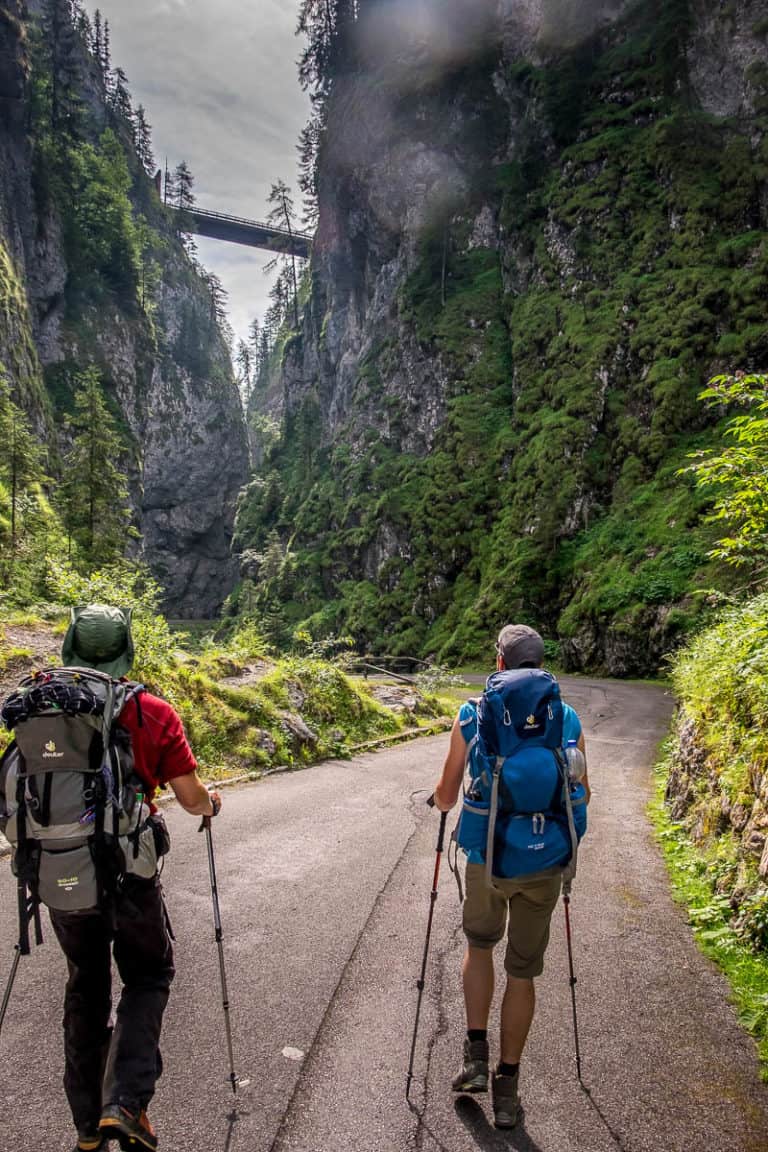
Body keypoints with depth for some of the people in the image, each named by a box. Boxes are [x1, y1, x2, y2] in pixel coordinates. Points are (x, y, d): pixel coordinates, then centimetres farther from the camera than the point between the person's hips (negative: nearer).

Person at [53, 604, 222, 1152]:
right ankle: (124, 1104, 4)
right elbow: (192, 799, -7)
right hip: (129, 875, -3)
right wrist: (212, 802, 16)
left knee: (86, 987, 21)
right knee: (148, 977, 19)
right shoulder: (153, 714, -10)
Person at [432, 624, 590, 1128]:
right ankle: (507, 1086, 26)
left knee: (480, 942, 27)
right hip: (544, 863, 1)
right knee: (523, 971, 16)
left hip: (486, 858, -1)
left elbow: (446, 797, -3)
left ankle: (476, 1055, 23)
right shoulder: (568, 720, -4)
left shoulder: (472, 717, -8)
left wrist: (441, 797, 20)